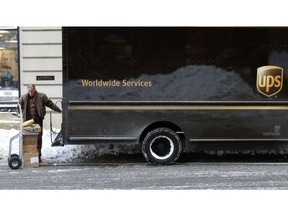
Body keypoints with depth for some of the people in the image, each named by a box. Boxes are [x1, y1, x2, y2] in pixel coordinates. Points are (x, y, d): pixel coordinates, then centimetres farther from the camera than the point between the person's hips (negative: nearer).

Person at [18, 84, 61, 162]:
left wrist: (57, 109, 3)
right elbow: (18, 107, 13)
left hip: (38, 121, -1)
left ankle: (38, 155, 10)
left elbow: (50, 103, 6)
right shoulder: (24, 98, 6)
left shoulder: (41, 96, 2)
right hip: (28, 121, 1)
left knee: (39, 138, 2)